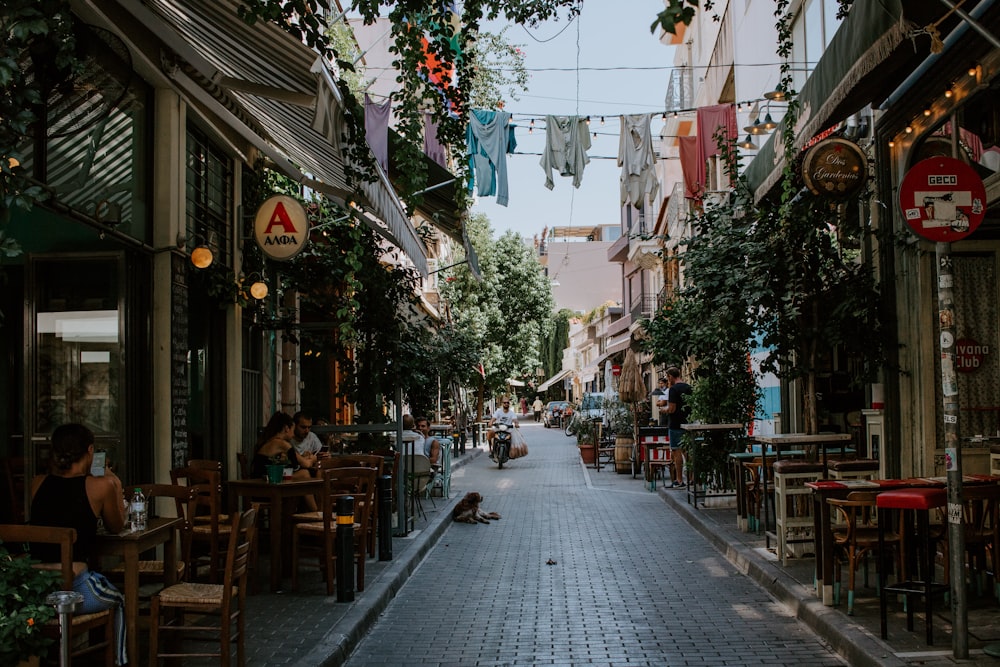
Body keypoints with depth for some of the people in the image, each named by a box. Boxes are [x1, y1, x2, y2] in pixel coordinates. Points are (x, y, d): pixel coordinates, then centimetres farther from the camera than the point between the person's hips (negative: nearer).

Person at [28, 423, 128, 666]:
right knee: (120, 601, 29)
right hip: (74, 590, -4)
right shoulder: (101, 485, -5)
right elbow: (116, 527, 13)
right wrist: (115, 484, 22)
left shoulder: (38, 483, 7)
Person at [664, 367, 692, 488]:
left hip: (675, 425, -7)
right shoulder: (689, 388, 9)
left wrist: (664, 409, 1)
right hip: (687, 423, 7)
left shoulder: (673, 389, -14)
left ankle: (679, 480, -2)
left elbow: (672, 409, -18)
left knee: (677, 452, -3)